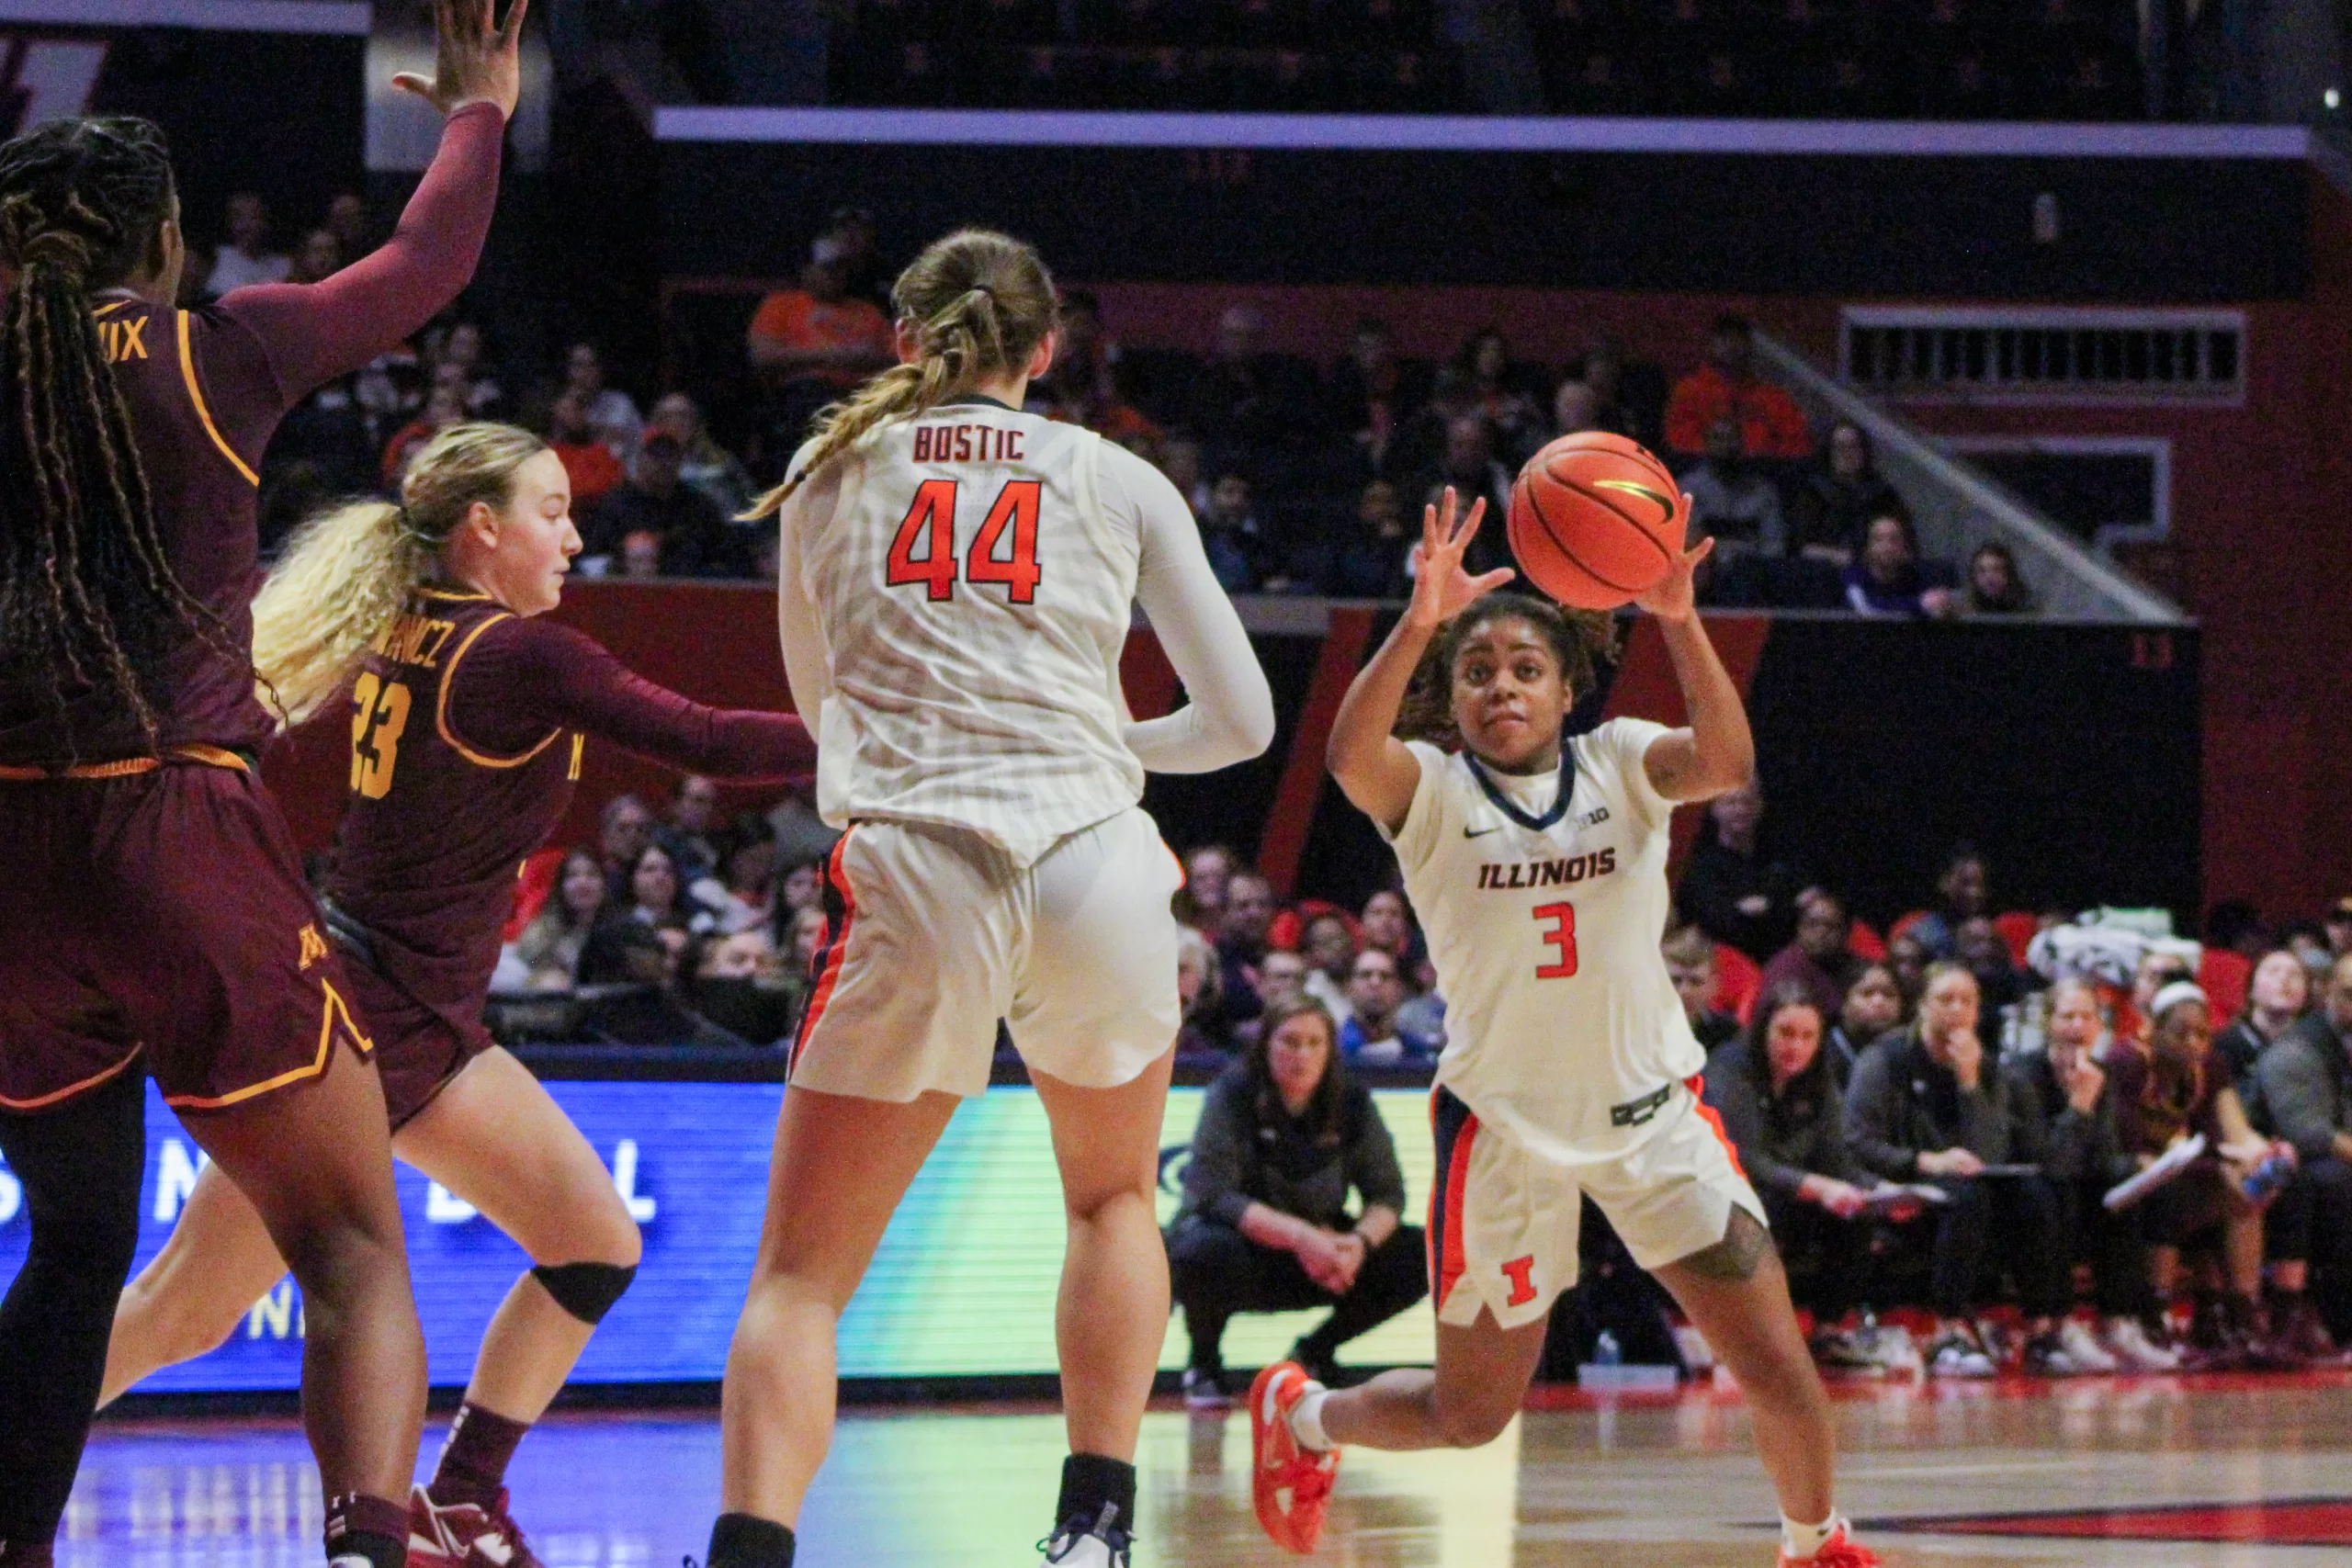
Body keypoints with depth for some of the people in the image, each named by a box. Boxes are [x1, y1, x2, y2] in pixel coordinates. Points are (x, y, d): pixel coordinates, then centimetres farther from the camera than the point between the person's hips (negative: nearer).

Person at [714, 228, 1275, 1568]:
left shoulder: (830, 475, 16)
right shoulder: (1117, 481, 14)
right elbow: (1242, 720, 17)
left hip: (914, 881, -1)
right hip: (1096, 872, 1)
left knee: (802, 1273, 2)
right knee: (1116, 1200, 27)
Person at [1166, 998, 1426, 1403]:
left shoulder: (1352, 1101, -5)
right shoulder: (1233, 1094, -16)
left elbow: (1387, 1195, -3)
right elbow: (1212, 1193, -26)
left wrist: (1360, 1241, -27)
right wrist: (1298, 1236, -36)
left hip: (1319, 1255, 4)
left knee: (1422, 1258, -15)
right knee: (1206, 1251, -39)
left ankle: (1313, 1354, 7)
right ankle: (1204, 1362, -5)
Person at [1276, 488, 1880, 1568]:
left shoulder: (1619, 765, -2)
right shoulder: (1429, 790, -6)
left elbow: (1725, 762, -24)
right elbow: (1350, 756, -30)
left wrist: (1677, 621, -39)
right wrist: (1421, 622, -44)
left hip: (1651, 1110, 1)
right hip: (1501, 1124, -1)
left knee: (1777, 1371, -9)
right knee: (1471, 1416, 9)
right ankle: (1298, 1413, 39)